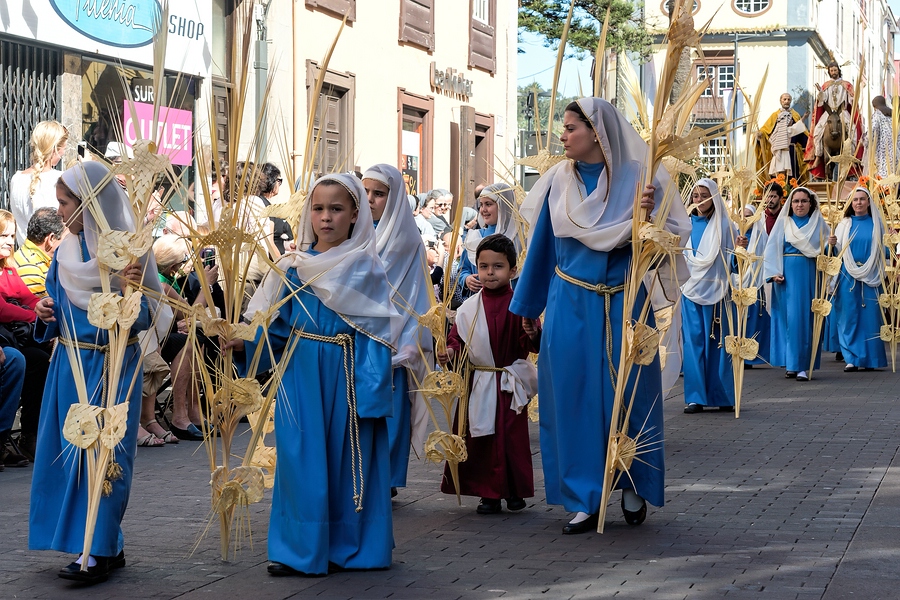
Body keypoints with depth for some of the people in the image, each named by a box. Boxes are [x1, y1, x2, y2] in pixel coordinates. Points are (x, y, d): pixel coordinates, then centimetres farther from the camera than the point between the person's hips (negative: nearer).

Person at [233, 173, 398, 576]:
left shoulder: (365, 267, -3)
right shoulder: (294, 266, 6)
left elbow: (378, 334, -6)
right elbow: (277, 326, 10)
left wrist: (372, 390, -14)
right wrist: (246, 343, -8)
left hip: (345, 376, -2)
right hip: (300, 375, 3)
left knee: (348, 457, 5)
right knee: (301, 457, 2)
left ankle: (351, 546, 17)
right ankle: (301, 548, 11)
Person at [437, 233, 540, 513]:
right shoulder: (469, 308, 3)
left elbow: (532, 346, -8)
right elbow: (457, 339, 8)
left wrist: (532, 334, -29)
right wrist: (450, 352, -12)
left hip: (510, 384, -2)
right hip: (479, 384, 2)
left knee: (512, 436, 2)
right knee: (481, 437, 4)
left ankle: (514, 491, 17)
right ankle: (489, 493, 13)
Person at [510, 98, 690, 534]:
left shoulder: (636, 177, -5)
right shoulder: (559, 180, 3)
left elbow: (672, 236, -4)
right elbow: (543, 244, 11)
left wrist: (647, 216, -25)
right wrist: (528, 304, 15)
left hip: (623, 303, -2)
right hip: (569, 305, 2)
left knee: (628, 392, 5)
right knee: (573, 396, 2)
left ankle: (633, 487, 26)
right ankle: (583, 500, 11)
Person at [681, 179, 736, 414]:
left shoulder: (724, 225, 3)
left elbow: (730, 260, 0)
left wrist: (738, 250, -20)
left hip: (716, 289, -2)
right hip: (692, 288, 2)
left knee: (717, 342, 1)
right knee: (693, 341, -2)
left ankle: (722, 396, 10)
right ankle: (695, 396, 1)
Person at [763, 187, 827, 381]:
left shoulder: (819, 223, 11)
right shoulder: (783, 223, 7)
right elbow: (772, 248, 2)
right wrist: (774, 273, -9)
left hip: (811, 275, 1)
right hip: (788, 275, -1)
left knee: (807, 318, -3)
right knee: (790, 317, -3)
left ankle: (802, 365, -2)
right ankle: (791, 364, 4)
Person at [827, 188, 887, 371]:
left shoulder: (877, 223, 7)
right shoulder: (844, 224, 8)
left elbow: (883, 249, 8)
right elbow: (838, 251, 7)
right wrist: (833, 245, -13)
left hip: (871, 277, 0)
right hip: (848, 276, 0)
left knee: (870, 316, -1)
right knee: (849, 316, -2)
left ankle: (869, 358, 6)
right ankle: (852, 358, 2)